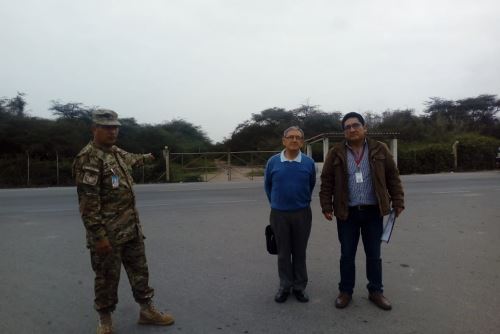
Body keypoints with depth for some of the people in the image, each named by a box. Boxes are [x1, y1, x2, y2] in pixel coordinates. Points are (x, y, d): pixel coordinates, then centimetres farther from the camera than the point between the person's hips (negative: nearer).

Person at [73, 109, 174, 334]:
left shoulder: (118, 153, 9)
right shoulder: (88, 158, -16)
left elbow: (132, 160, 36)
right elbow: (88, 203, -21)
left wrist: (146, 157, 56)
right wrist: (99, 236, -24)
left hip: (132, 228, 8)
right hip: (108, 233, -8)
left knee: (140, 270, 15)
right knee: (107, 277, 7)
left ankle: (147, 311, 29)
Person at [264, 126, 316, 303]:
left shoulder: (309, 162, -4)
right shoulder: (273, 162, -4)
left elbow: (311, 185, 11)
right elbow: (267, 185, 10)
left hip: (302, 214, 0)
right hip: (279, 214, 0)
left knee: (299, 252, 11)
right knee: (283, 252, 10)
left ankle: (299, 286, 24)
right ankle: (284, 286, 24)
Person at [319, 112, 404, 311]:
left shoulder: (379, 150, 1)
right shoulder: (336, 153, -2)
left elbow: (392, 177, 5)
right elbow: (327, 181, -1)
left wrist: (398, 202, 2)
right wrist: (326, 207, -5)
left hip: (373, 212, 1)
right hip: (347, 212, 0)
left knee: (373, 255, 12)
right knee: (347, 255, 9)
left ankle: (375, 291, 28)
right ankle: (345, 291, 25)